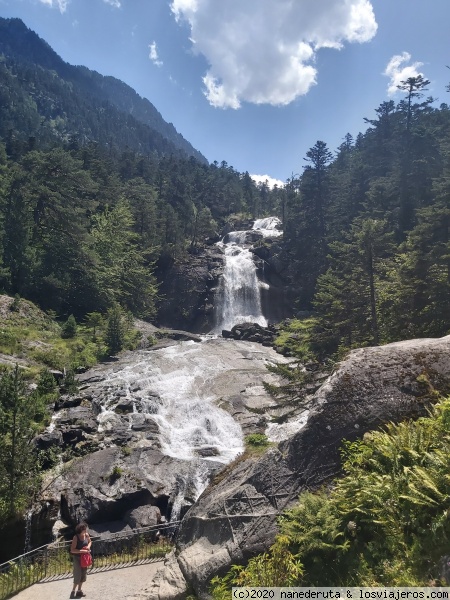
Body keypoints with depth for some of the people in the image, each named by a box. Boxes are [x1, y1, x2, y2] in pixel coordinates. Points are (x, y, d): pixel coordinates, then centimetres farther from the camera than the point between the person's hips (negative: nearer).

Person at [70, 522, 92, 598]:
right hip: (77, 558, -6)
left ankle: (79, 590, 28)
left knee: (83, 574, 13)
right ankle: (73, 591, 17)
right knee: (78, 575, -3)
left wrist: (88, 546, -7)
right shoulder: (76, 537, -22)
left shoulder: (86, 535, -6)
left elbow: (90, 541, 14)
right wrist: (82, 551, -27)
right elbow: (72, 550, -24)